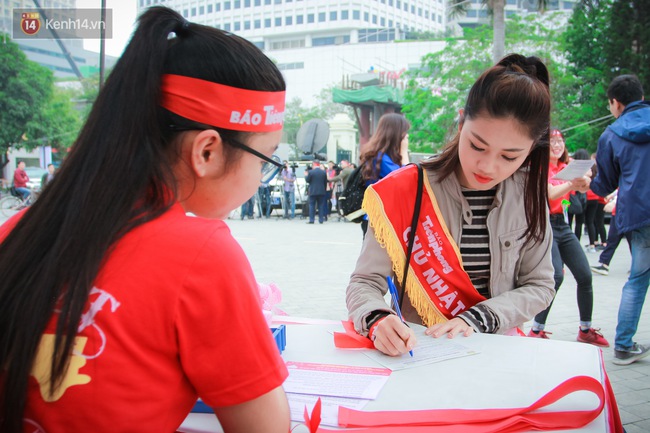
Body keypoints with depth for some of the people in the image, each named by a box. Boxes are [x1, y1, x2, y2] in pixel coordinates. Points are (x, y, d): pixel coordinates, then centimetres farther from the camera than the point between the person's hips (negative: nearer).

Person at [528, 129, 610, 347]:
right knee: (556, 276, -22)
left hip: (563, 226, 7)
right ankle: (536, 330, -12)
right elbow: (551, 193, -19)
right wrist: (572, 183, -33)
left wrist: (583, 181, -22)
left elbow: (582, 188, -1)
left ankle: (585, 330, 20)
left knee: (585, 276, 3)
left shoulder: (565, 167, 14)